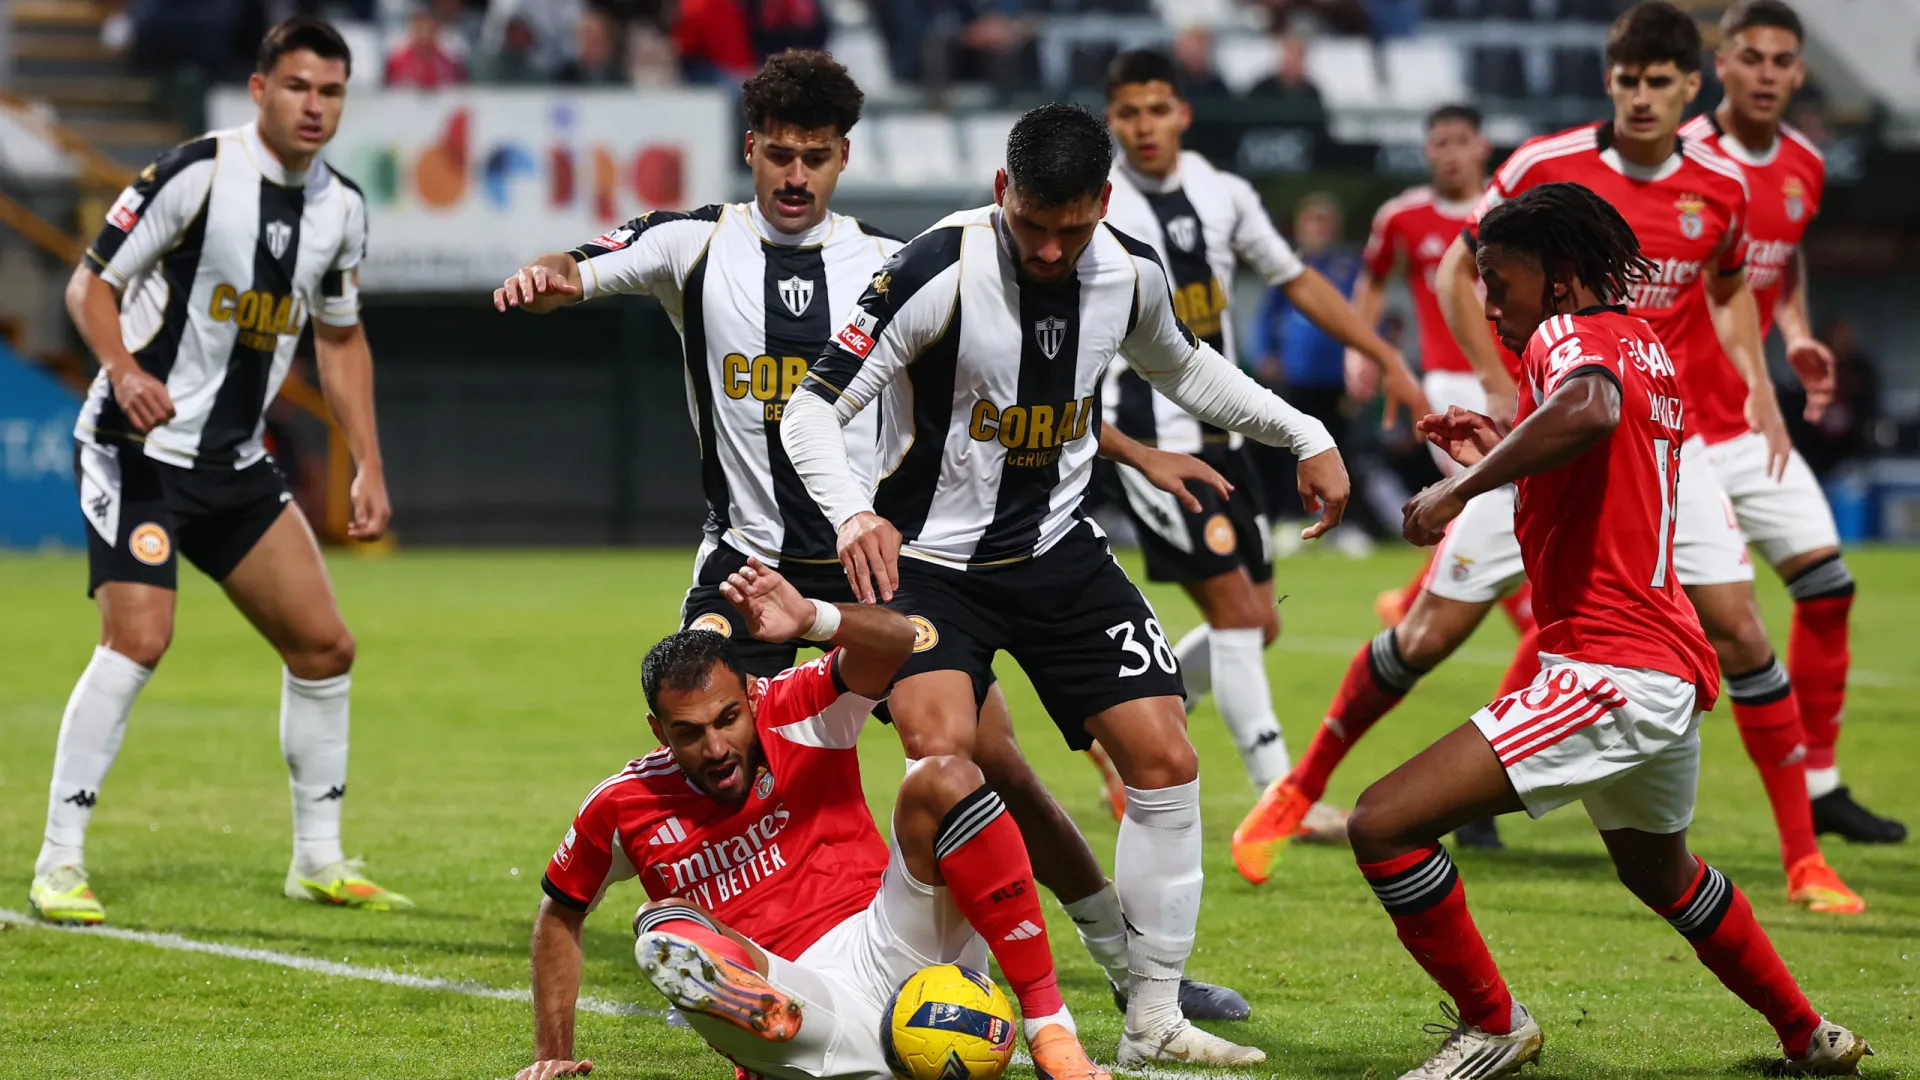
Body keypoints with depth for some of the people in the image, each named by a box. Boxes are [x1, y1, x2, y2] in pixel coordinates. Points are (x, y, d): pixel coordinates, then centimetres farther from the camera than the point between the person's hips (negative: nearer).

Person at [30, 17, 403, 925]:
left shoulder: (340, 208, 6)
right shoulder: (196, 173, -14)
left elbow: (341, 338, 19)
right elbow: (90, 284, -10)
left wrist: (368, 466, 13)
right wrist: (123, 371, -28)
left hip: (236, 462, 7)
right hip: (137, 446, -7)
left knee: (324, 646, 5)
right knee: (138, 640, -21)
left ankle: (318, 860, 20)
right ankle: (58, 865, -13)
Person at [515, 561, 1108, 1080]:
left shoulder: (798, 713, 1)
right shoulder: (622, 807, 6)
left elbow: (894, 642, -17)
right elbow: (559, 915, 22)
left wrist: (811, 619, -38)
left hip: (887, 947, 1)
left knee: (943, 777, -21)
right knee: (663, 930, -28)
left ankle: (1048, 1024, -22)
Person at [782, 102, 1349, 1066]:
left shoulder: (1132, 274, -6)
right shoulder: (941, 271, -22)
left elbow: (1181, 368, 19)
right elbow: (812, 412, -19)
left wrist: (1305, 436, 13)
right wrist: (853, 515, -36)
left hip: (1059, 550, 5)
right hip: (929, 555, -5)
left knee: (1166, 763, -2)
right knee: (945, 756, -28)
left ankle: (1153, 1021, 10)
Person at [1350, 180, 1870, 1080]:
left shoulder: (1568, 336, -11)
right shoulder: (1648, 348, 18)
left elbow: (1589, 408, -37)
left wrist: (1460, 489, -28)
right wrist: (1499, 457, 23)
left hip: (1609, 672, -11)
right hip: (1675, 668, 11)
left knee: (1383, 825, -15)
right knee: (1659, 872, 35)